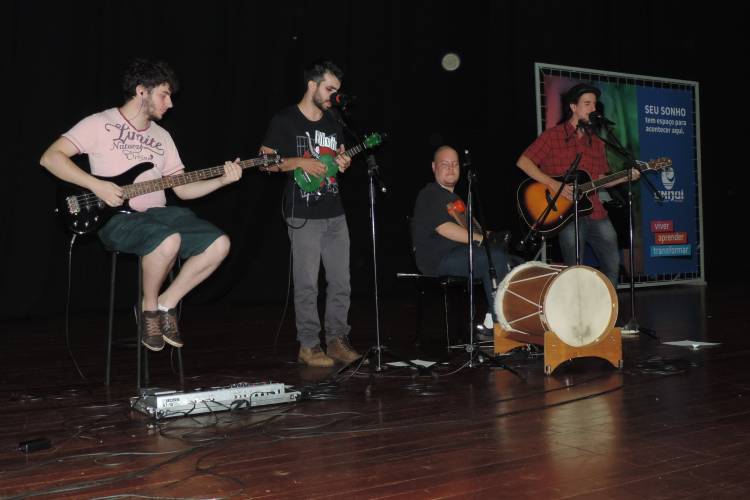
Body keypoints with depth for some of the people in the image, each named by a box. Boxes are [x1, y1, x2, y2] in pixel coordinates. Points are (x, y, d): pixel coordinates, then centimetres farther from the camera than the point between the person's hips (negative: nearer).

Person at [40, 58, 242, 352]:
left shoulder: (161, 136, 17)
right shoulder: (101, 124, -1)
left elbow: (183, 188, 14)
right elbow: (50, 157, -9)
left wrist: (222, 180, -1)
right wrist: (97, 185, -19)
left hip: (159, 214, 6)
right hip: (117, 218, -6)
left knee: (219, 243, -17)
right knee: (169, 241, -37)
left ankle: (167, 303, -1)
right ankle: (150, 307, -9)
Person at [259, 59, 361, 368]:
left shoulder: (332, 122, 15)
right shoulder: (285, 120, -4)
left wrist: (343, 163, 2)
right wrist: (299, 162, -16)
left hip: (335, 214, 6)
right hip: (303, 216, -6)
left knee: (341, 282, 6)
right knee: (307, 284, -3)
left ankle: (337, 340, 16)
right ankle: (308, 346, 6)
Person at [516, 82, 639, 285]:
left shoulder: (596, 142, 17)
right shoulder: (552, 136, -2)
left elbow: (599, 180, 20)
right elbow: (523, 162, -11)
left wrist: (625, 177, 3)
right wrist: (554, 185, -19)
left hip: (596, 213, 6)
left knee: (613, 264, 8)